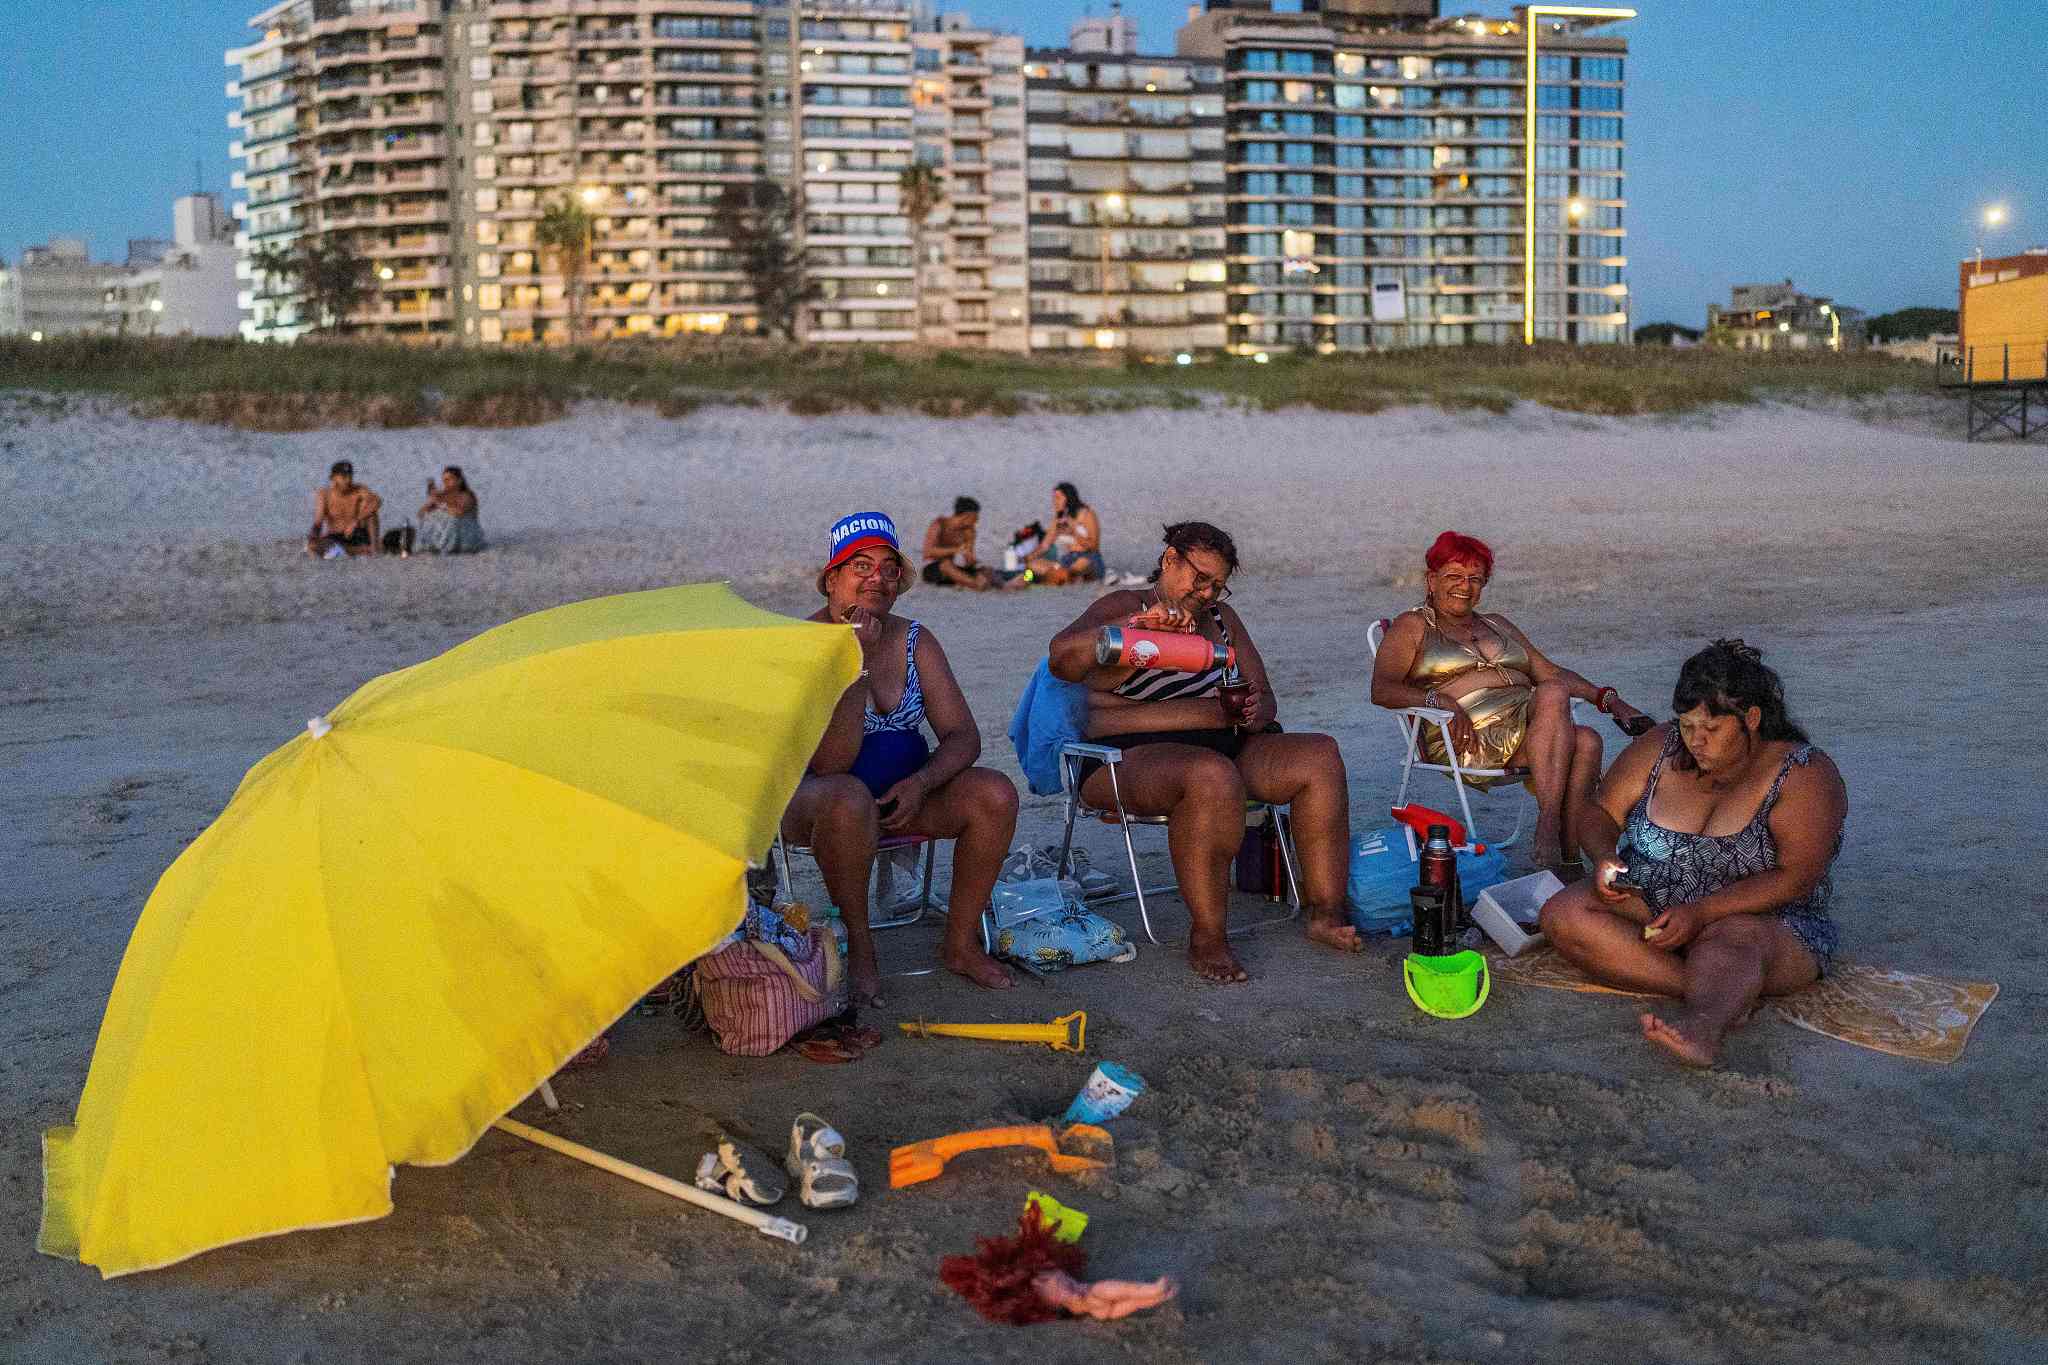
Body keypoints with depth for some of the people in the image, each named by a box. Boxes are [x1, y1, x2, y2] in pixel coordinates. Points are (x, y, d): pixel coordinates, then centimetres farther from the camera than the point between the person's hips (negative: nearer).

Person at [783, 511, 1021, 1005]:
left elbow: (963, 735, -2)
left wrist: (920, 783, -22)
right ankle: (859, 945, -19)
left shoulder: (915, 640, 1)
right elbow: (828, 764, -24)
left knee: (995, 793, -20)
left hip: (904, 794, 5)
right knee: (848, 798, -39)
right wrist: (856, 663, -30)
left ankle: (961, 943, -6)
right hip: (819, 797, -5)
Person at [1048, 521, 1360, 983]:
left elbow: (1264, 696, 20)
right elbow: (1062, 660, -18)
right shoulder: (1122, 607, 1)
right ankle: (1207, 939, -29)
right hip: (1134, 757, -7)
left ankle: (1326, 913, -15)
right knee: (1213, 776, -38)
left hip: (1227, 747, 7)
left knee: (1321, 754, -15)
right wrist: (1138, 623, -26)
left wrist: (1255, 712, -5)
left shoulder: (1221, 617, 21)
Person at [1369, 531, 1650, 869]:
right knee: (1553, 694, -30)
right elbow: (1382, 690, -2)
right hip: (1470, 739, -6)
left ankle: (1568, 854, -32)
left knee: (1586, 741, -27)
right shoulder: (1413, 626, 13)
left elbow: (1552, 673, 26)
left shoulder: (1498, 626, 31)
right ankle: (1547, 828, -37)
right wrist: (1440, 700, -19)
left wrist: (1609, 700, 10)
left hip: (1526, 724, 6)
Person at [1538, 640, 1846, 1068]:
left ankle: (1701, 1026, -72)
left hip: (1765, 923, -5)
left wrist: (1701, 913, -27)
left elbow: (1795, 877, -18)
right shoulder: (1661, 748, 3)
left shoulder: (1805, 774, -9)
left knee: (1733, 940, -40)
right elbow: (1600, 812, 10)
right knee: (1563, 914, -23)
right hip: (1651, 905, 5)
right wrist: (1604, 856, -15)